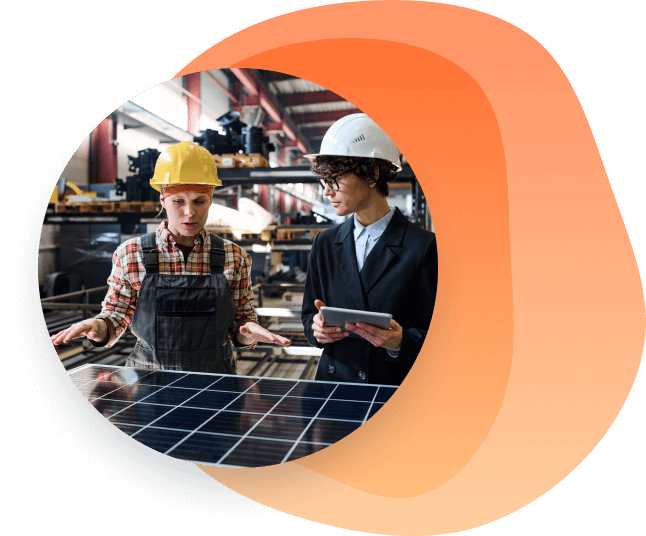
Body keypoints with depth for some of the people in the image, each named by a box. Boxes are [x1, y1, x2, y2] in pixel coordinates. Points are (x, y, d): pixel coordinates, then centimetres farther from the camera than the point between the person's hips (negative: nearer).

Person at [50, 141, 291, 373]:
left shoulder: (234, 257, 1)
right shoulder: (130, 254, 0)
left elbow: (238, 328, 7)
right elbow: (116, 317, 9)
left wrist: (249, 332, -13)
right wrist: (98, 327, -12)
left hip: (214, 377, 2)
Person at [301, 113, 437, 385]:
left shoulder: (424, 247, -5)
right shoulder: (325, 244, 10)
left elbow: (437, 337, -3)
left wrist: (400, 340, -20)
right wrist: (317, 328, -6)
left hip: (396, 387, -5)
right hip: (333, 382, 6)